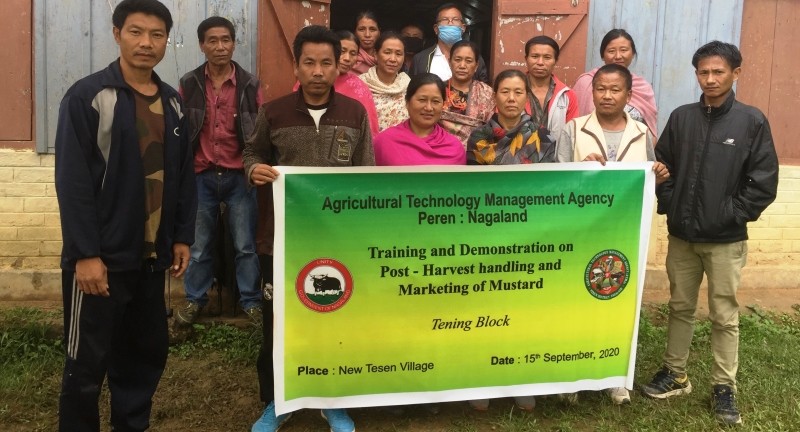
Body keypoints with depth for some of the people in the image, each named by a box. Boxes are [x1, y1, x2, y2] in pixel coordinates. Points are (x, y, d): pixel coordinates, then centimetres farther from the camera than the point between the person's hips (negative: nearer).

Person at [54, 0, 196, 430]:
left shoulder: (173, 102, 10)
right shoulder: (87, 96, -9)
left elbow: (183, 175, 13)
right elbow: (72, 181, -13)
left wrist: (182, 236, 9)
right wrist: (85, 253, -16)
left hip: (151, 256, 6)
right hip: (101, 257, -6)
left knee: (147, 353, 14)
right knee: (87, 364, 3)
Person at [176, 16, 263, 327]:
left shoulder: (250, 84, 0)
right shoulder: (189, 84, 2)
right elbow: (179, 131, 7)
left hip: (239, 176, -1)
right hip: (201, 176, 1)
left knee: (245, 244, 5)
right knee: (198, 244, 10)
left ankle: (251, 301, 18)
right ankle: (195, 299, 25)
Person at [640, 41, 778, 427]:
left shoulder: (752, 121, -5)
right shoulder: (681, 118, 4)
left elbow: (764, 182, -6)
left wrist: (732, 215, -11)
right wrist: (670, 207, -3)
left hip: (725, 240, -3)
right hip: (681, 235, 3)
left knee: (724, 315, 5)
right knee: (680, 307, 14)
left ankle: (724, 387, 17)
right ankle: (675, 375, 28)